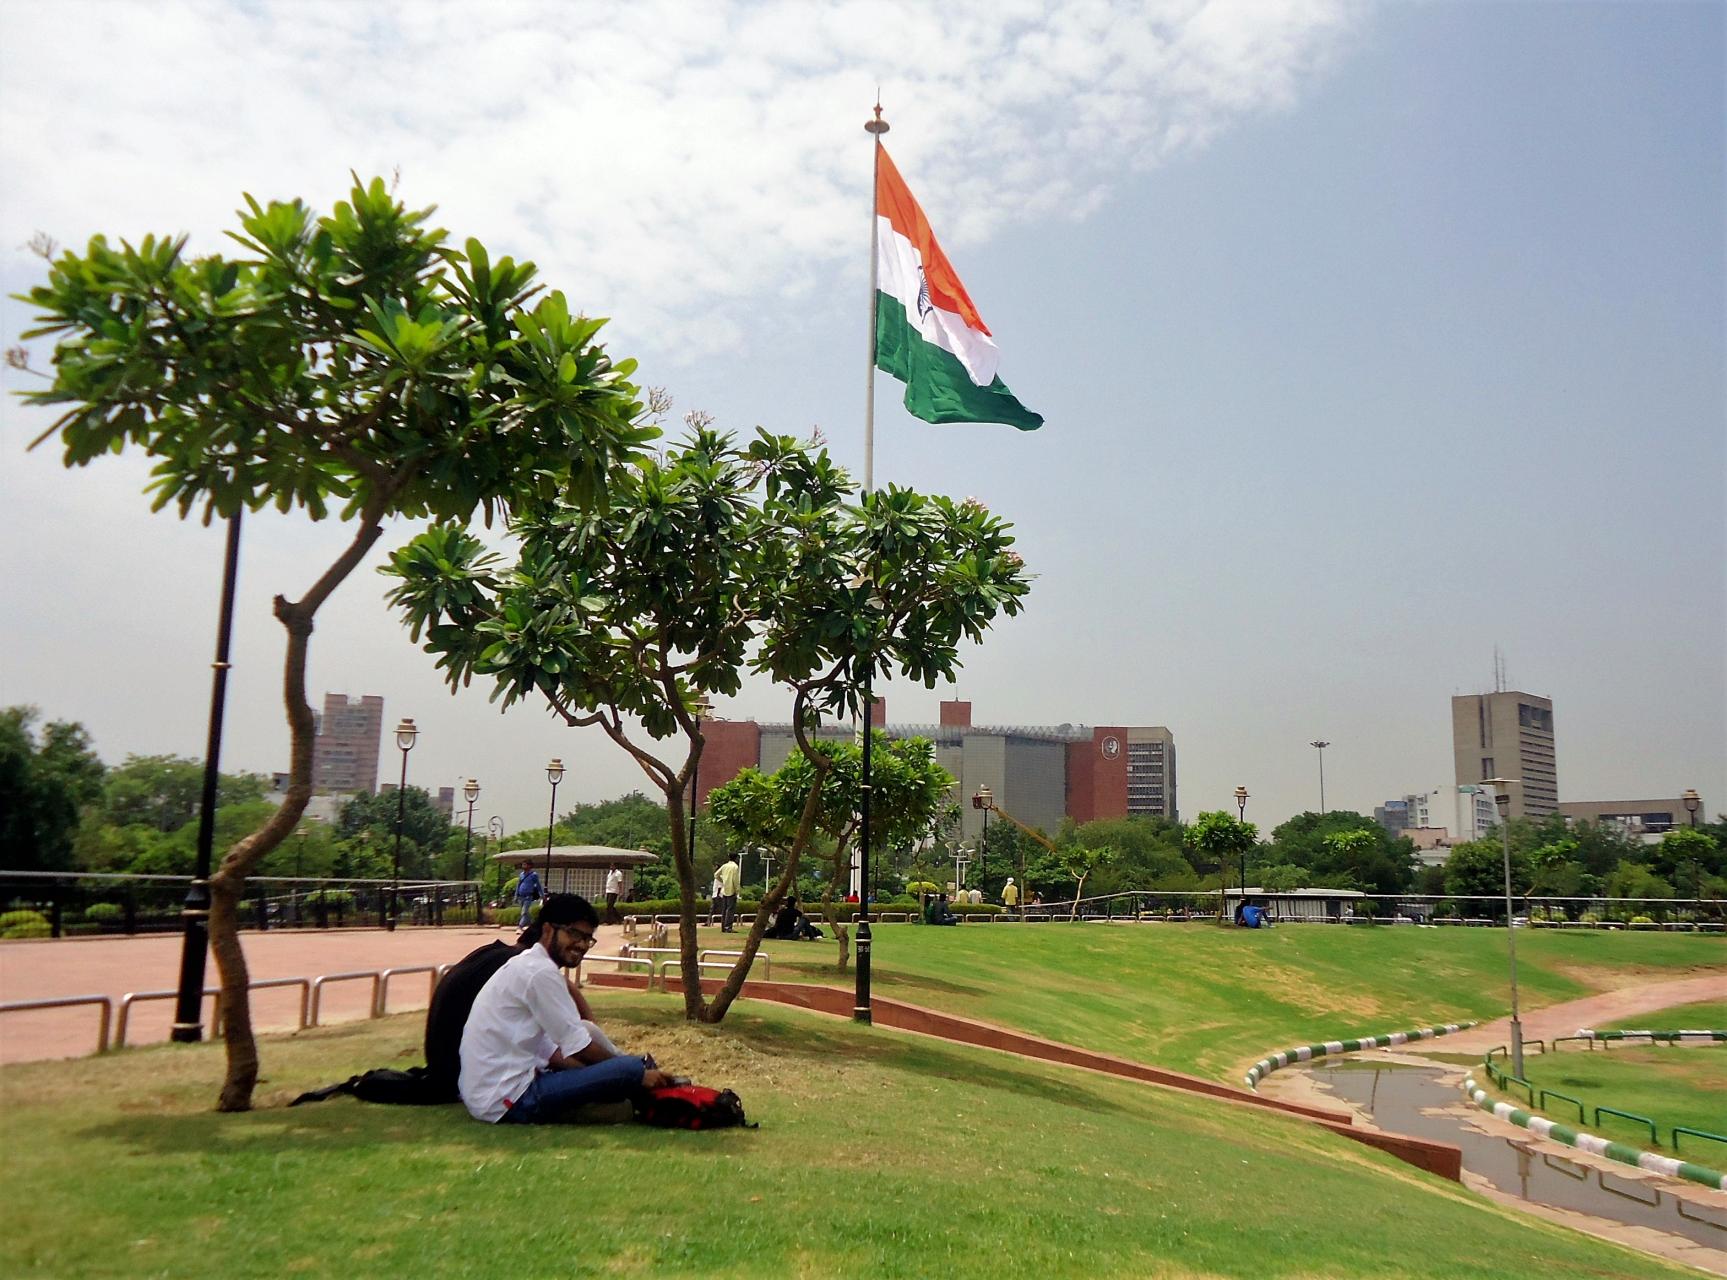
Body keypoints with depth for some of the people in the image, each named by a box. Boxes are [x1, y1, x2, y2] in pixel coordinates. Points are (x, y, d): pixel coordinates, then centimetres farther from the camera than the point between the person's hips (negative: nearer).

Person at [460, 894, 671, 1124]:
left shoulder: (525, 967, 16)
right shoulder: (540, 971, -14)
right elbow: (579, 1047, -12)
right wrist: (635, 1072, 0)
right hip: (508, 1100, -11)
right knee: (631, 1069, -18)